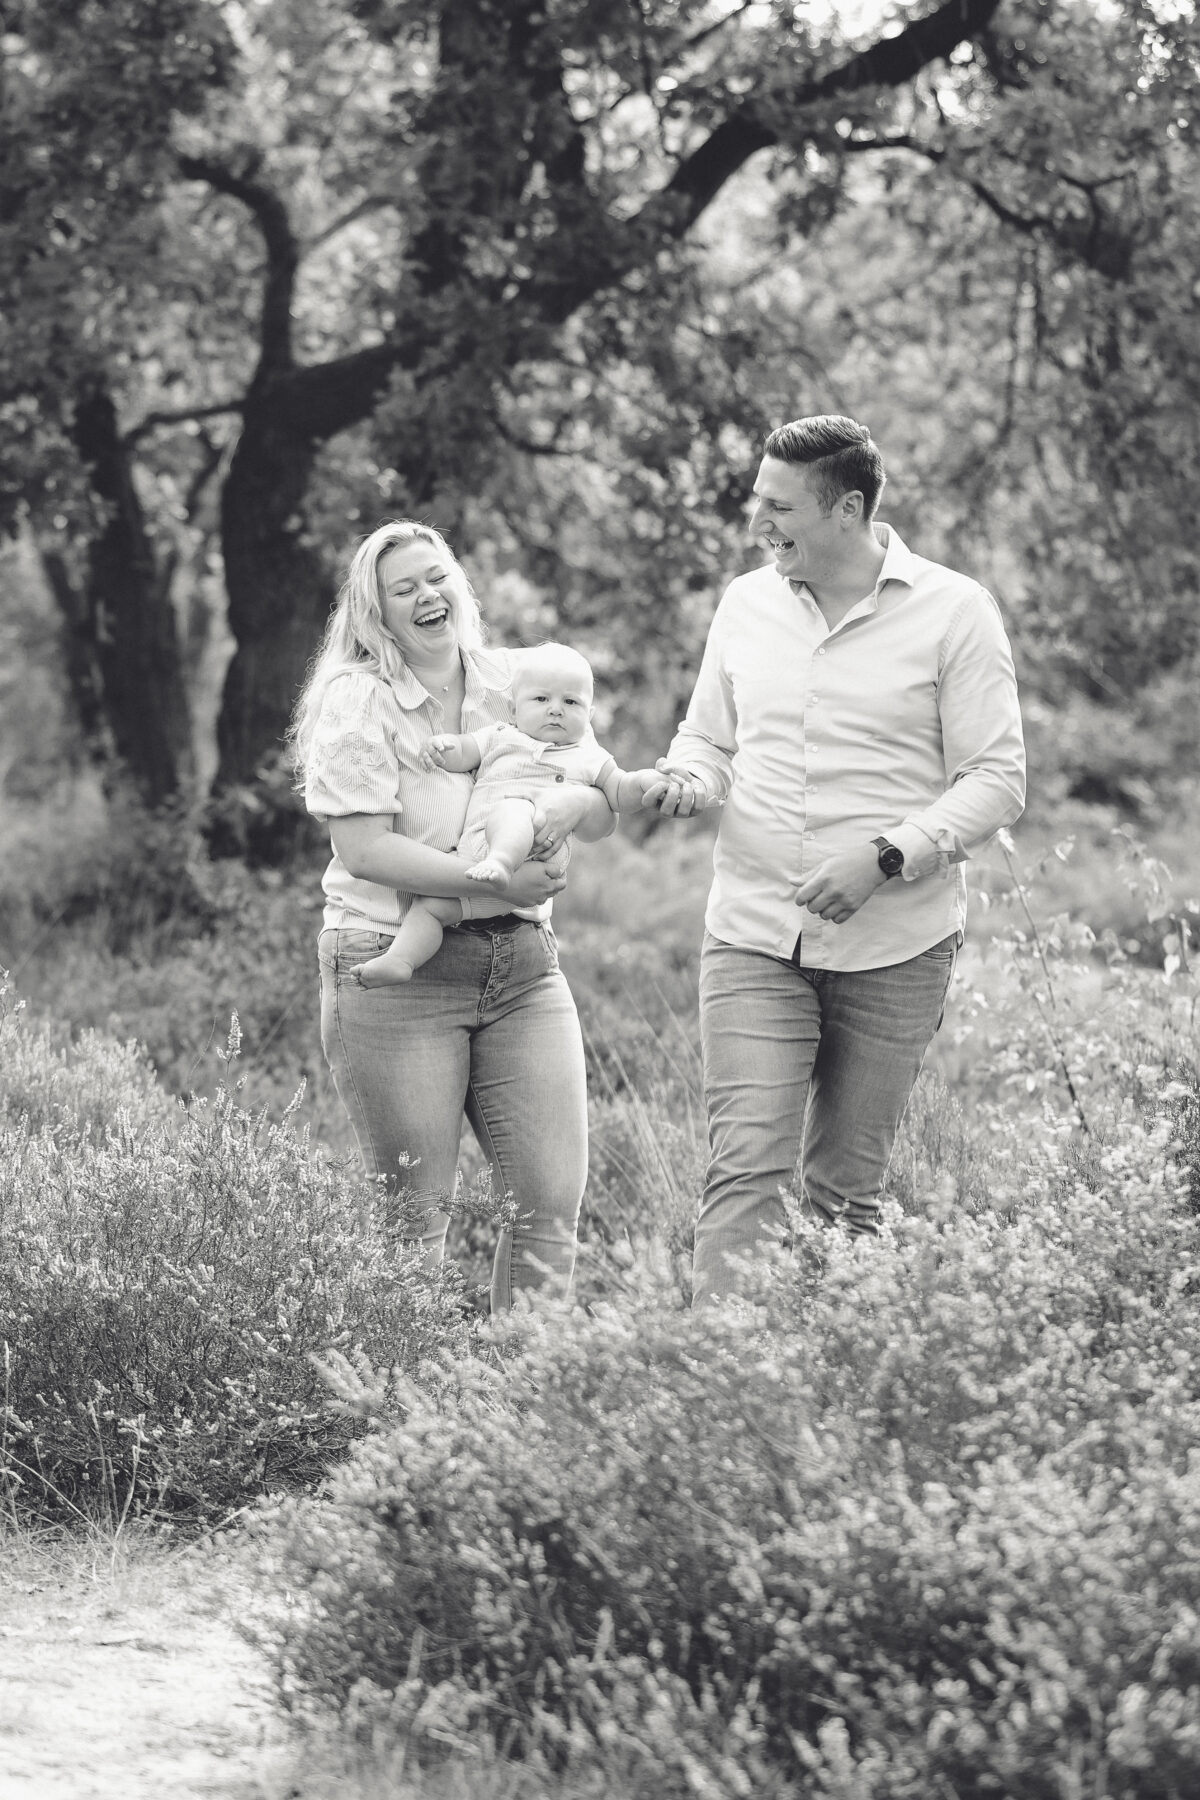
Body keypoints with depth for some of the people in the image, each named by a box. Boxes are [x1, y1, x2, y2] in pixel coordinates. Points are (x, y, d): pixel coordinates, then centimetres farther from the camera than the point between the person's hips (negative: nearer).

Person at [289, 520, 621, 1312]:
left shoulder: (514, 685, 10)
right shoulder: (356, 700, -5)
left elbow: (607, 816, 11)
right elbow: (364, 849, -14)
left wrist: (576, 799, -14)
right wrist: (495, 882, -19)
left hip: (521, 965, 4)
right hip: (397, 972, -4)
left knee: (555, 1195, -1)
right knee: (416, 1213, -1)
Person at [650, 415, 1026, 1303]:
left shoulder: (952, 611, -5)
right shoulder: (746, 604, 8)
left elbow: (997, 781, -6)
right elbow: (709, 736, 20)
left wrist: (885, 856, -19)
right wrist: (689, 776, -5)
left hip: (895, 949, -2)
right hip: (753, 935, 2)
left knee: (847, 1189, 5)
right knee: (746, 1168, -10)